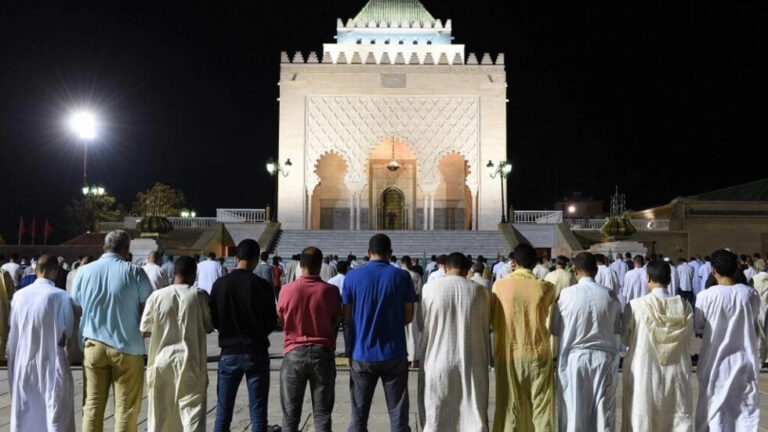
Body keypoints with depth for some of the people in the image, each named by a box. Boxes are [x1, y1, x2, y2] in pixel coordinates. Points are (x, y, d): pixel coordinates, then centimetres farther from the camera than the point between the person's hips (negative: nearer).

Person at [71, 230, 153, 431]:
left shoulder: (84, 271, 3)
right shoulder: (135, 272, -6)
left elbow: (75, 307, 10)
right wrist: (142, 333, 12)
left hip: (93, 345, 3)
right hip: (127, 347, -3)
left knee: (92, 404, 8)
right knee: (126, 406, 3)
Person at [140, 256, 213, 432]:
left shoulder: (157, 296, -3)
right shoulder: (200, 295, -6)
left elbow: (144, 331, 1)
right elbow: (209, 327, 2)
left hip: (162, 360, 2)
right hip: (191, 361, -2)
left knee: (160, 412, 15)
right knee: (193, 410, 2)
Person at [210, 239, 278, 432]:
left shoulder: (220, 284, -4)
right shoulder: (262, 286, -10)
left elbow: (213, 320, 3)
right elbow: (272, 322, -2)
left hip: (229, 352, 2)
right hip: (256, 352, -2)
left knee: (223, 410, 11)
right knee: (258, 411, 5)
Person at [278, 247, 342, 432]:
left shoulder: (287, 290, -6)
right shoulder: (330, 291, -7)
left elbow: (281, 320, 8)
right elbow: (335, 322, 3)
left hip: (294, 353, 0)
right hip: (322, 353, 0)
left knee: (290, 416, 9)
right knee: (322, 415, 7)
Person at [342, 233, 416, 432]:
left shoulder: (352, 276, -3)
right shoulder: (401, 276, -4)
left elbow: (347, 317, 1)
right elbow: (408, 316, 0)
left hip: (362, 354, 1)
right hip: (394, 354, 0)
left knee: (359, 416, 10)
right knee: (398, 415, 8)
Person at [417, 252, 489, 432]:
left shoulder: (430, 288, -5)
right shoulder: (480, 291, -2)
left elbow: (421, 321, 6)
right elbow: (485, 325, 8)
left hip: (438, 362, -1)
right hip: (471, 364, 1)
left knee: (435, 416, 12)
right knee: (474, 416, 9)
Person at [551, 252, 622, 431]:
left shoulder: (566, 294, -9)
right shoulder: (610, 295, -3)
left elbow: (555, 329, 0)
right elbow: (617, 328, 10)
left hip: (574, 358, -1)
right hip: (604, 357, 2)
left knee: (573, 412, 7)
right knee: (604, 412, 10)